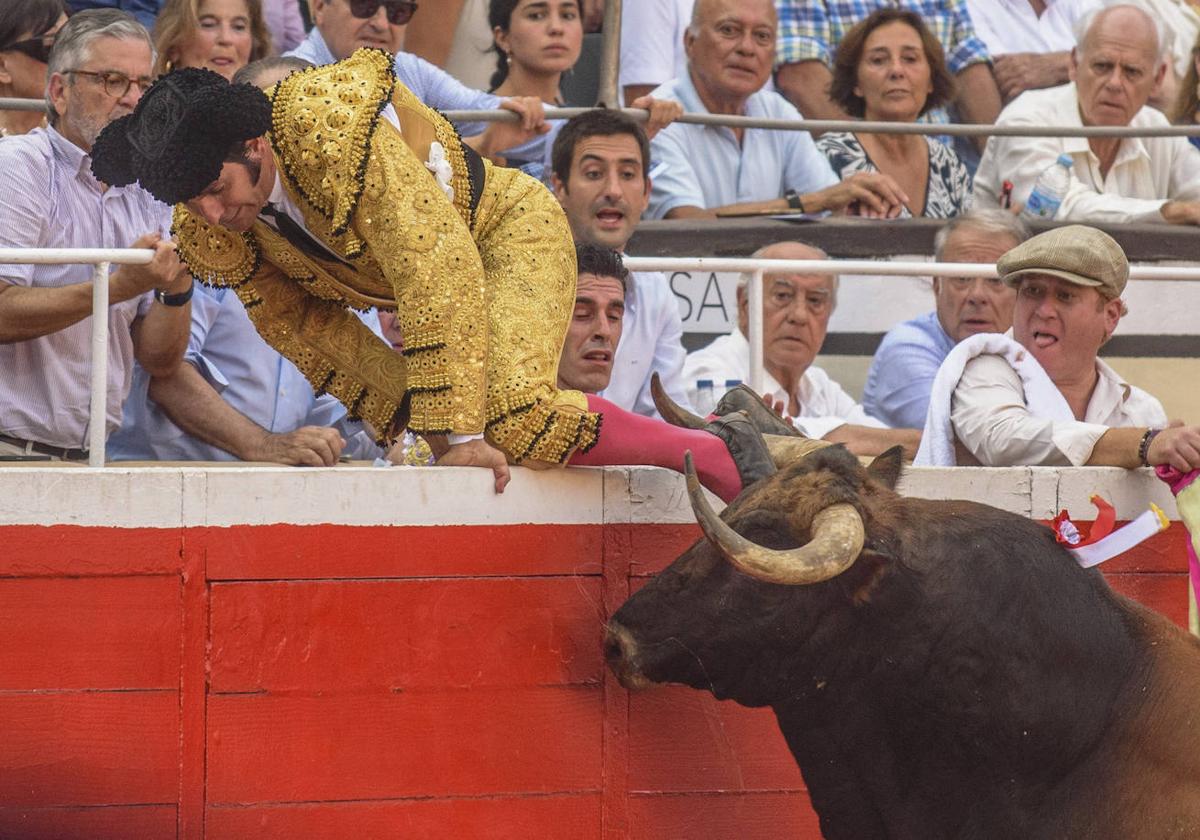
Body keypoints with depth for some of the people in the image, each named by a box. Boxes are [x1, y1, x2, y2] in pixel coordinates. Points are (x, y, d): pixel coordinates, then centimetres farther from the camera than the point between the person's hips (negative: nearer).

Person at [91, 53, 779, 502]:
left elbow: (442, 269, -39)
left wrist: (458, 432, -38)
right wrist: (396, 410, -13)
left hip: (506, 230, -8)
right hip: (402, 291, 8)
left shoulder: (334, 133, -38)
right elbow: (303, 321, -2)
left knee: (509, 416, -30)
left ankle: (717, 454, -11)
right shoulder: (210, 233, -15)